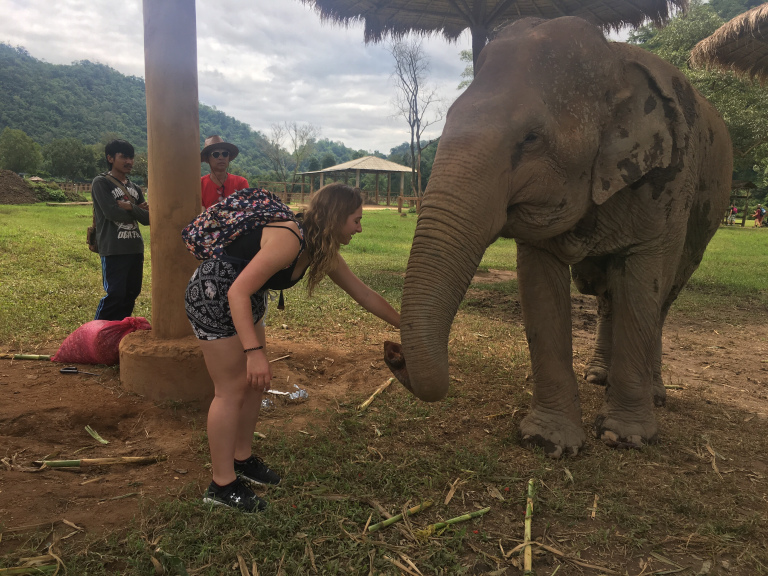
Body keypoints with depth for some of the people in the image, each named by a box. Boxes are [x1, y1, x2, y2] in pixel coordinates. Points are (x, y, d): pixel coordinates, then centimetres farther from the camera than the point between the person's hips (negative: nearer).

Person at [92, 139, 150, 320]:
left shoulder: (135, 188, 16)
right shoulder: (101, 183, -3)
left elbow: (147, 218, 6)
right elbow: (112, 212, -16)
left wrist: (130, 207, -12)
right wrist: (138, 211, -2)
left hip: (135, 249, 7)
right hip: (113, 250, -6)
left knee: (131, 293, 10)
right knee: (115, 295, -10)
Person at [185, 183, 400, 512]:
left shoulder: (324, 253, 1)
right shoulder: (289, 241, -28)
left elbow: (364, 294, 8)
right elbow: (238, 292, -31)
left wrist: (405, 326, 12)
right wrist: (254, 351, -36)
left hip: (248, 300, 9)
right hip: (213, 294, -9)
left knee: (256, 383, 13)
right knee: (232, 390, -5)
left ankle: (241, 458, 30)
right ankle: (222, 485, 8)